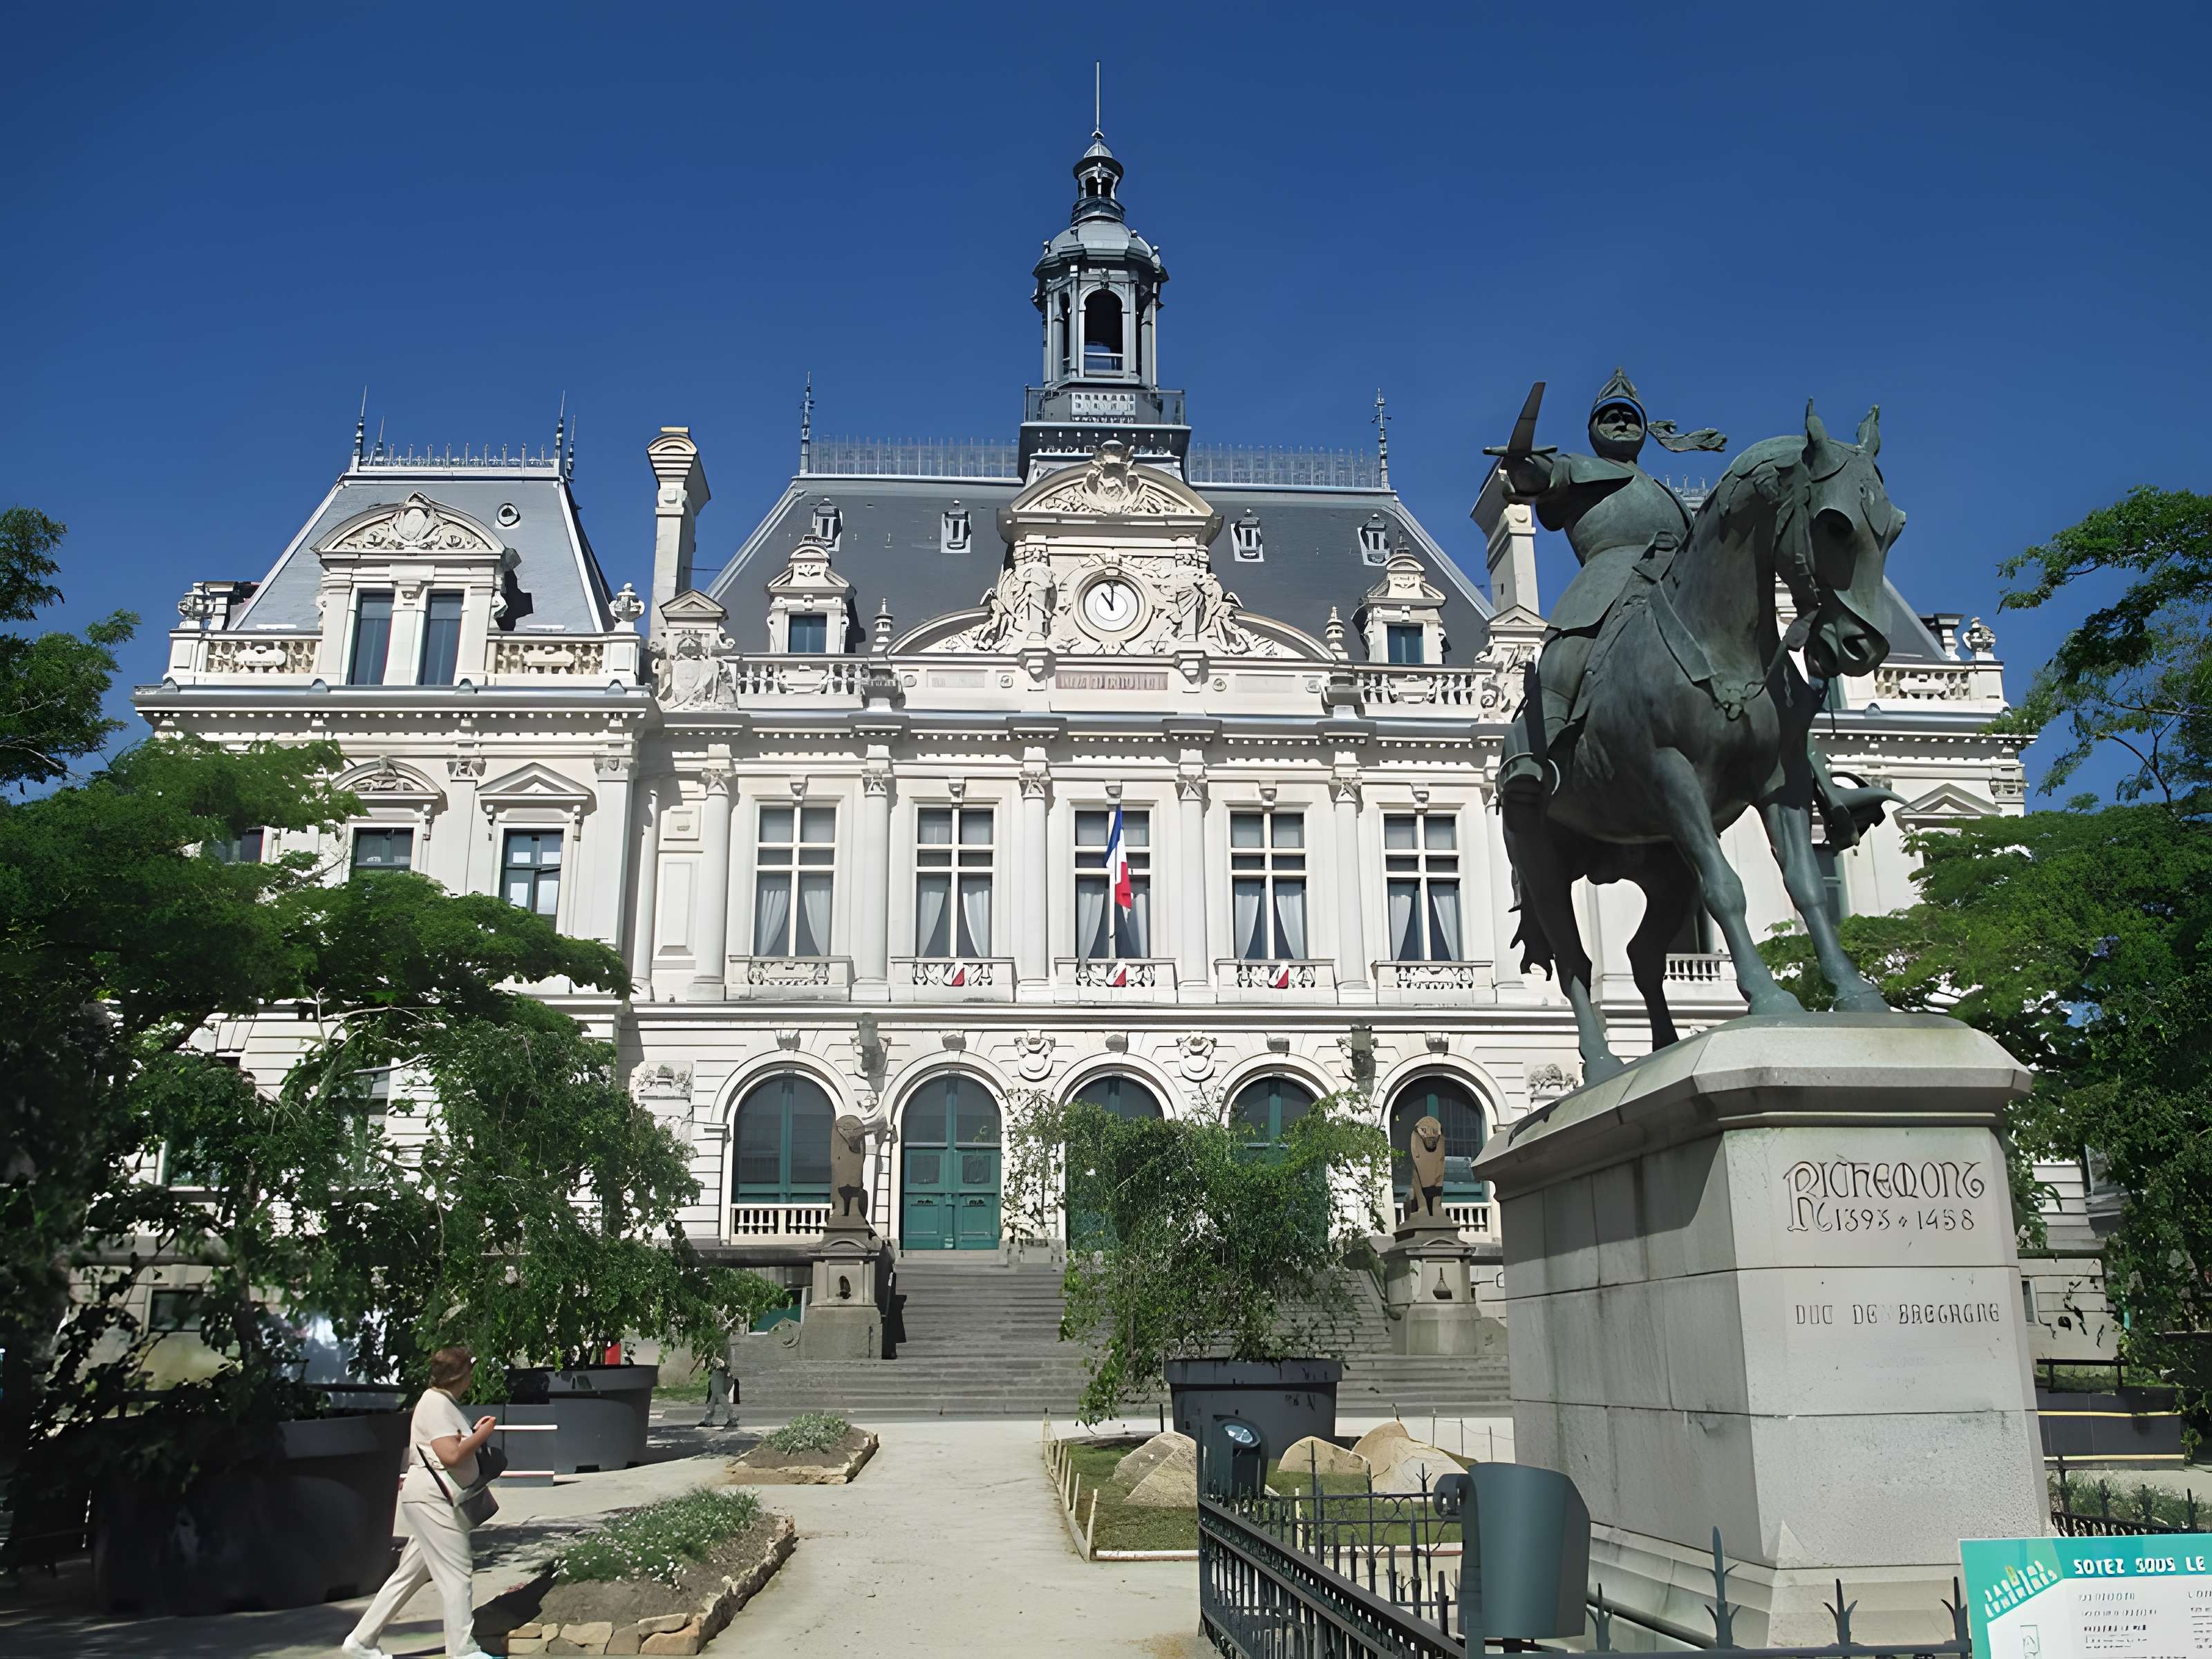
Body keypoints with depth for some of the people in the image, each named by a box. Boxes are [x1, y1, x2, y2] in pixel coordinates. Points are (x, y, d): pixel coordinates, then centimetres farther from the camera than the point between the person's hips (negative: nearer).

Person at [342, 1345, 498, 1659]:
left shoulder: (441, 1401, 17)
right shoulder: (437, 1403, -17)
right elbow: (451, 1455, -24)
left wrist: (474, 1433, 11)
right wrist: (483, 1434, -13)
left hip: (433, 1499, 11)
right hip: (433, 1498, -11)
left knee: (410, 1573, 14)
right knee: (457, 1573, -5)